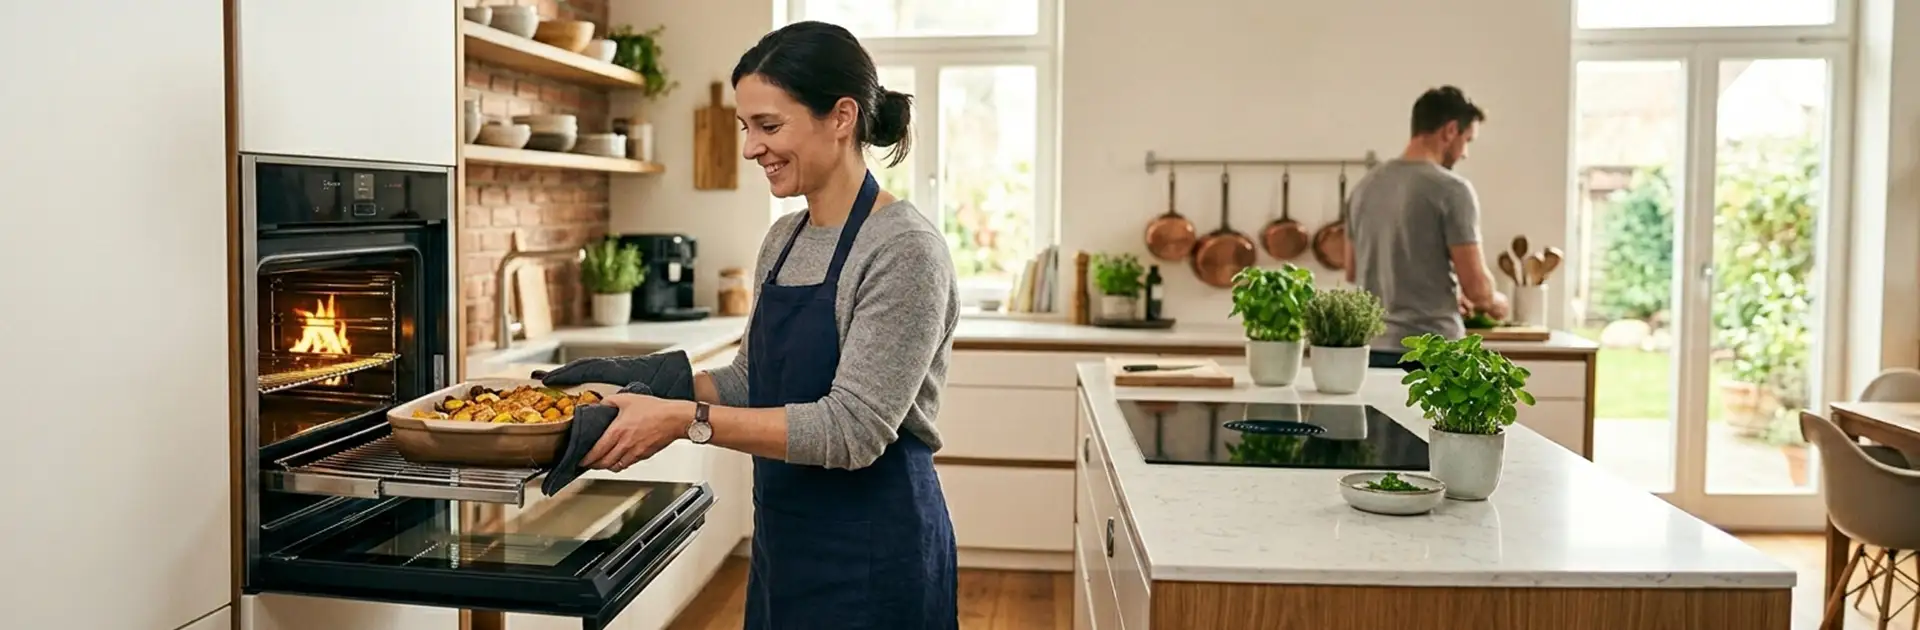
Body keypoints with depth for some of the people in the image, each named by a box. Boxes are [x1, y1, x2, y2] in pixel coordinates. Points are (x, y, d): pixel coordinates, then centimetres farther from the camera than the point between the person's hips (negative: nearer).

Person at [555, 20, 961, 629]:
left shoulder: (904, 249, -18)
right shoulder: (782, 239, 7)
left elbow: (852, 430, -24)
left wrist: (686, 420, -26)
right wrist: (639, 388, -1)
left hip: (871, 554, -7)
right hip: (784, 543, 8)